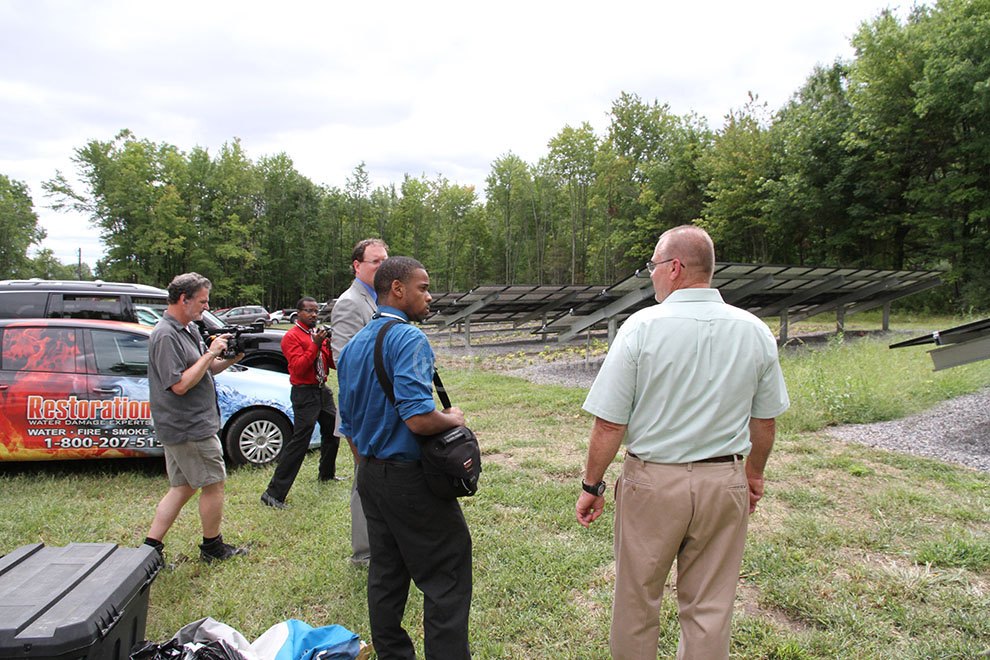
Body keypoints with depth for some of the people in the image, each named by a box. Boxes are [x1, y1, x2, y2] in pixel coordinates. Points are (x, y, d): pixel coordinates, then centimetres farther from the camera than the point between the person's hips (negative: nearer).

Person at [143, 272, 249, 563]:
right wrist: (210, 354, -21)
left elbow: (204, 370, 18)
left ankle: (151, 547, 20)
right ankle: (212, 547, 20)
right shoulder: (166, 335, -19)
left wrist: (229, 359, 0)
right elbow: (180, 385, -24)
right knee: (214, 483, 4)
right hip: (189, 427, -10)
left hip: (181, 427, 10)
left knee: (183, 487, 15)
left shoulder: (189, 329, 12)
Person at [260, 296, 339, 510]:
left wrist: (330, 344, -8)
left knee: (332, 431, 20)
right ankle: (274, 494, -8)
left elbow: (333, 363, 10)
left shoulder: (318, 333, 12)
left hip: (322, 390, 8)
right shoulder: (292, 336, -9)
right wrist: (315, 345, -25)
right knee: (299, 442, -12)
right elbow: (298, 368, -20)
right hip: (305, 394, -8)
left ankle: (327, 475, 42)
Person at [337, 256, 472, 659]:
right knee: (447, 578, 2)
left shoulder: (353, 345, 10)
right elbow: (418, 419, -28)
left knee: (385, 574, 18)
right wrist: (453, 418, -9)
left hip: (370, 475, 9)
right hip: (410, 476, -9)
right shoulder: (409, 339, -18)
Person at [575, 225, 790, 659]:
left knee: (636, 600, 16)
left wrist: (591, 485, -2)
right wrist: (754, 475, 23)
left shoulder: (643, 327, -14)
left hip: (652, 480, -3)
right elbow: (764, 420, 7)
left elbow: (609, 424, -14)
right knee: (710, 608, 16)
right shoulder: (754, 331, -2)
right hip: (725, 482, 4)